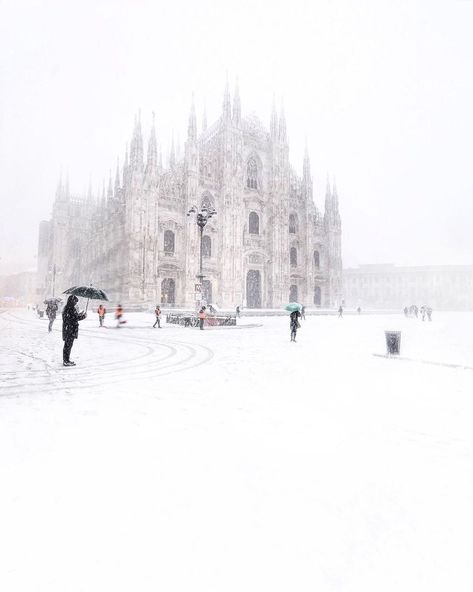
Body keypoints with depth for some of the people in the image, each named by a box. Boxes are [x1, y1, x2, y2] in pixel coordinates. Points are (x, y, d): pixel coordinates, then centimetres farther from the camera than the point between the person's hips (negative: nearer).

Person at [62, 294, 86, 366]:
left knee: (67, 345, 17)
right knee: (68, 345, -3)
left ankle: (66, 360, 26)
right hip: (71, 329, -10)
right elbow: (76, 318, -20)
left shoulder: (66, 308, 12)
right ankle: (66, 361, 3)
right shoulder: (71, 308, -18)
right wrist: (84, 316, -6)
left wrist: (79, 314, 19)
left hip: (66, 329, 10)